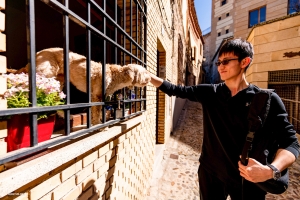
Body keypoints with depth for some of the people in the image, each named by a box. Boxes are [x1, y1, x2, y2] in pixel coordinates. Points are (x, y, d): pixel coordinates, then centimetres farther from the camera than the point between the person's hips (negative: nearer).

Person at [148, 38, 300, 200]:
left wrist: (271, 170, -29)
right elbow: (176, 90, -4)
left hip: (248, 179, -1)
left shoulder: (267, 99, -11)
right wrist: (148, 76, -13)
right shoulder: (209, 93, -5)